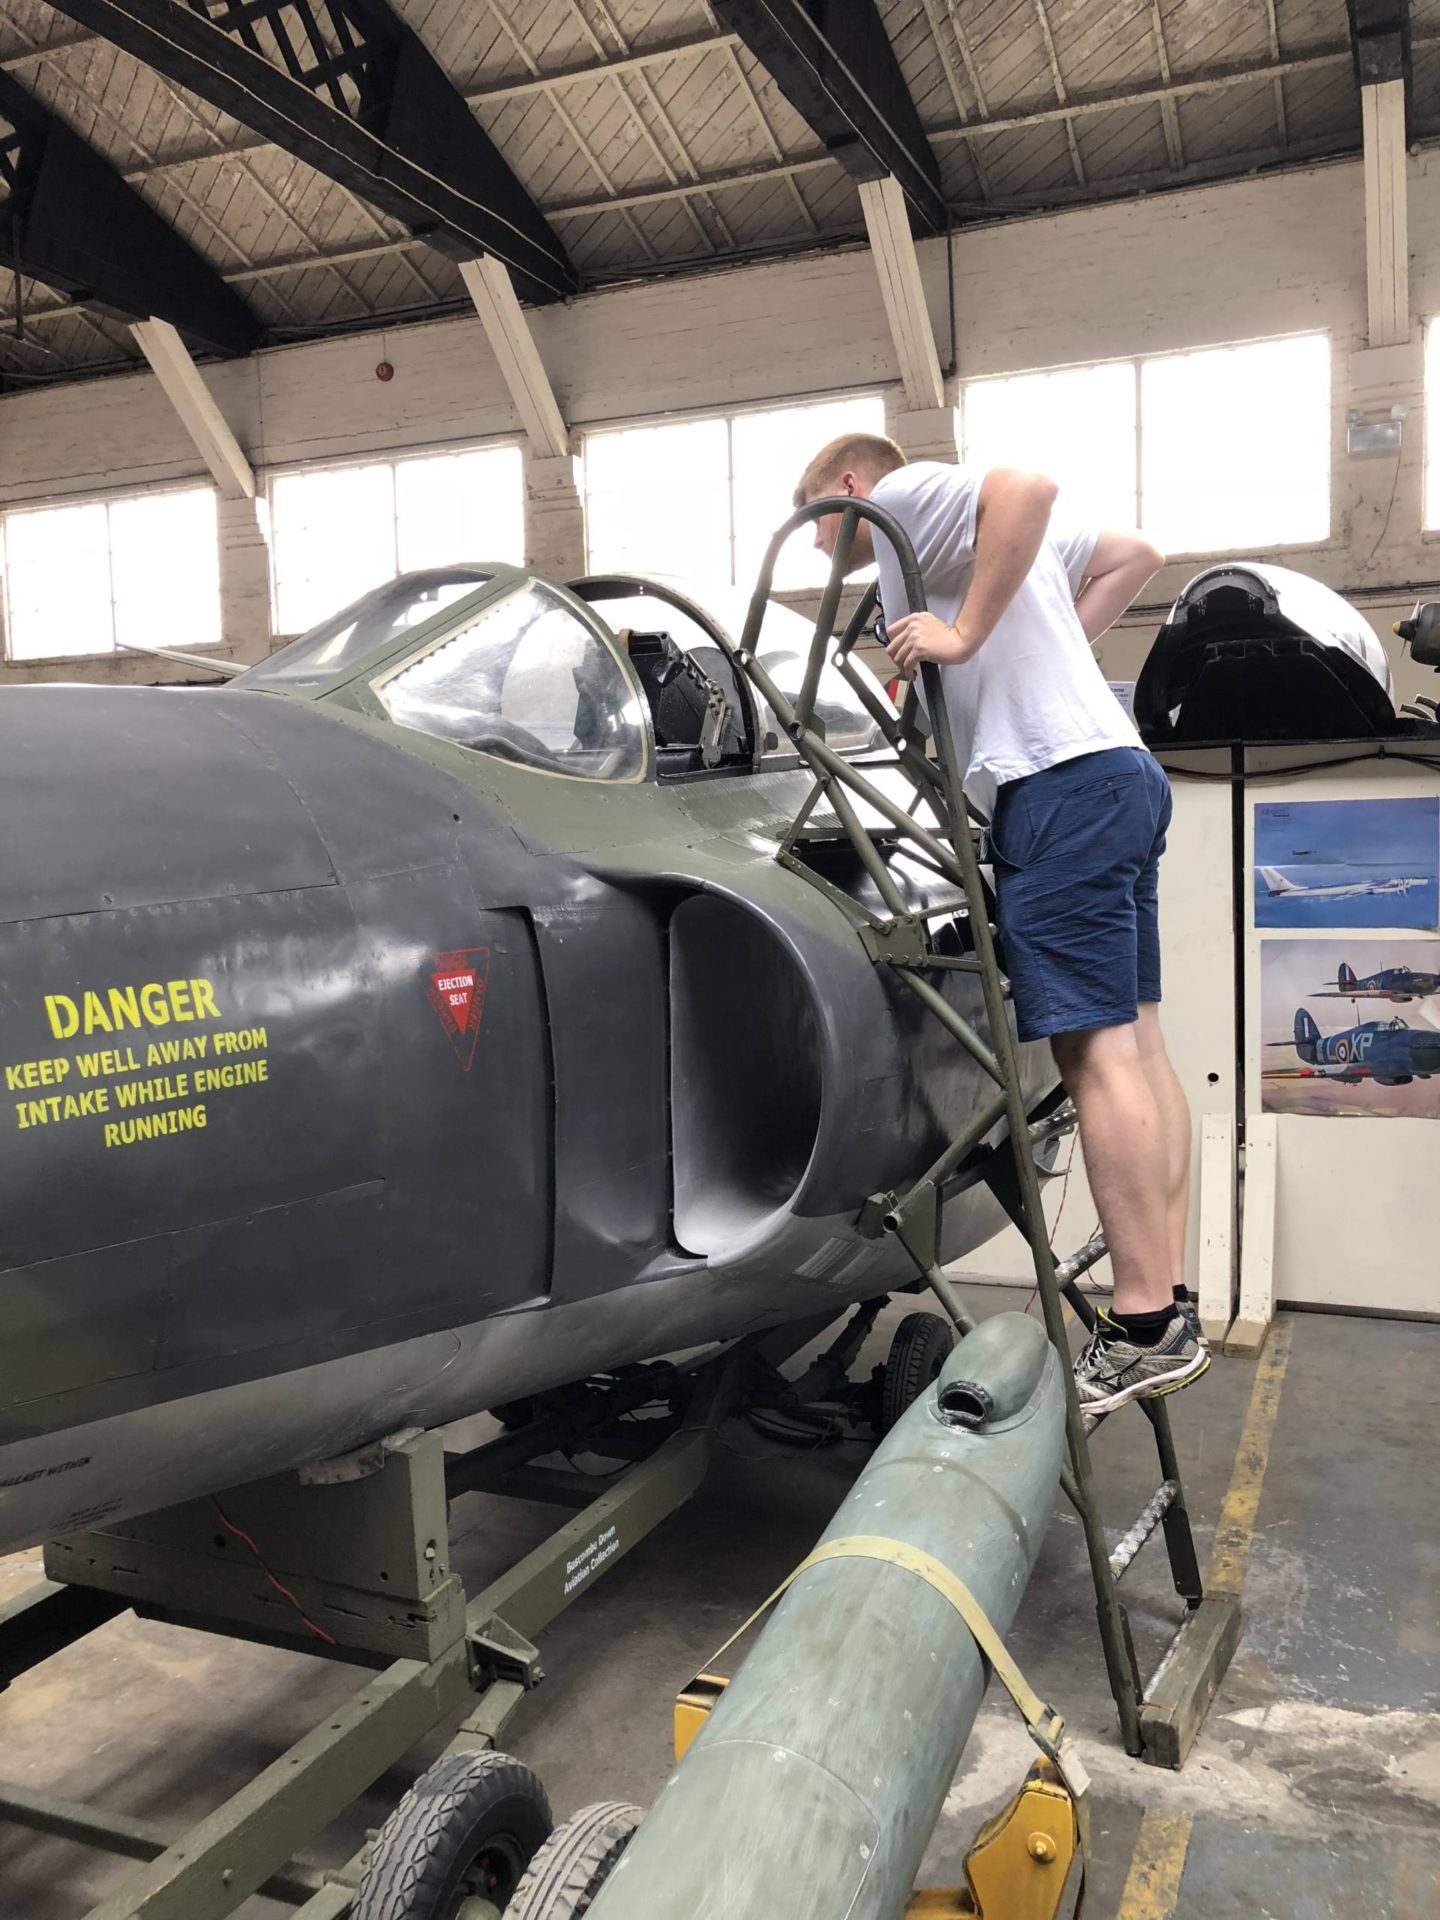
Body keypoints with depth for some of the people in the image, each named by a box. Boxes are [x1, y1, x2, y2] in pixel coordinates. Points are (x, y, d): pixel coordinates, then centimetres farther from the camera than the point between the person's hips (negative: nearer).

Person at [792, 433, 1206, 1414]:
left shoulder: (905, 496, 2)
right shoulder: (970, 531, 28)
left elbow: (1026, 485, -20)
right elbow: (1134, 554, 31)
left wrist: (967, 635, -18)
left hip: (1061, 780, -10)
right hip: (1120, 774, 10)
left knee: (1094, 1047, -12)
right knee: (1133, 1043, 7)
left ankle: (1144, 1329, -9)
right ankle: (1170, 1307, 11)